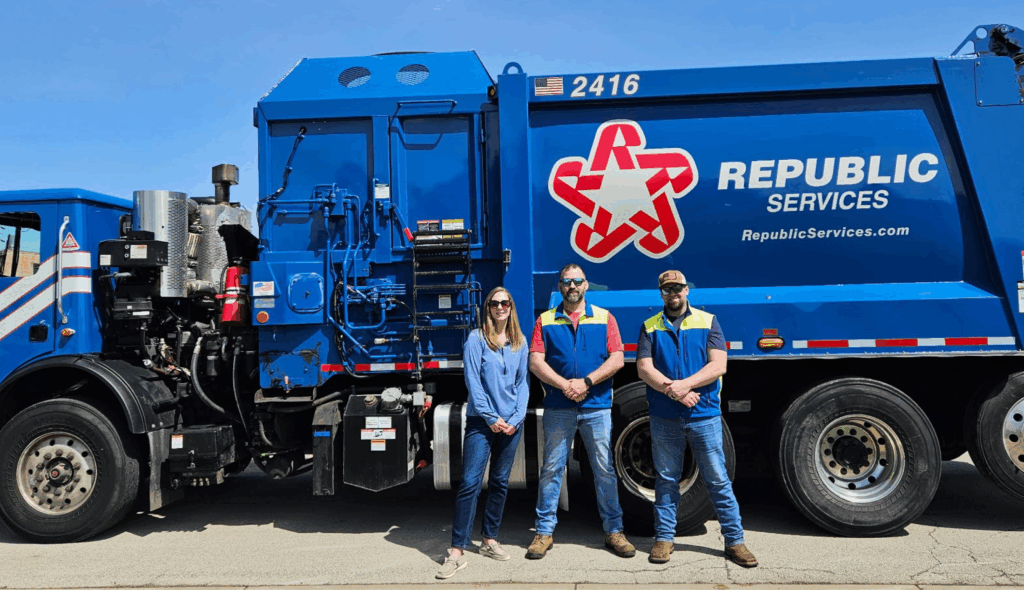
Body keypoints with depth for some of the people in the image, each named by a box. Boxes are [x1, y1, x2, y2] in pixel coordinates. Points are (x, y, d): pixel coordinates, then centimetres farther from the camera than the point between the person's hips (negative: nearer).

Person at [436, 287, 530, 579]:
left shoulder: (520, 341, 9)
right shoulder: (476, 339, -2)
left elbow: (523, 382, 7)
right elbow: (472, 381, -6)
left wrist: (516, 418, -4)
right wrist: (491, 418, -11)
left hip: (512, 422, 4)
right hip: (481, 421, -4)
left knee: (500, 482, 11)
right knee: (470, 483, -8)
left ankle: (490, 540, 24)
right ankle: (457, 551, -5)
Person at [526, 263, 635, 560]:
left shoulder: (604, 318, 8)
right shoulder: (545, 321, 7)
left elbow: (616, 359, -1)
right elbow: (536, 362, -1)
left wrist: (586, 383, -12)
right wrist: (564, 385, -14)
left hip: (597, 406, 0)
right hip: (557, 408, 0)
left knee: (605, 469, 5)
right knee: (551, 469, 5)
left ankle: (613, 530, 18)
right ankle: (544, 532, 16)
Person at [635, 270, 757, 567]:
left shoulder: (708, 322, 6)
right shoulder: (650, 327, 7)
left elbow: (718, 365, -4)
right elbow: (644, 368, -3)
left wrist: (685, 384, -17)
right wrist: (675, 392, -16)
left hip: (704, 415, -1)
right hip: (664, 417, 1)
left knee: (718, 480, 4)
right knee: (666, 479, 10)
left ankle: (734, 540, 15)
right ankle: (664, 537, 21)